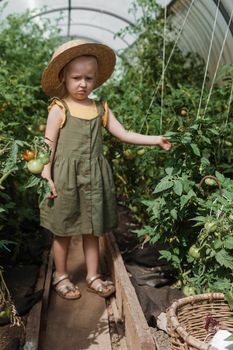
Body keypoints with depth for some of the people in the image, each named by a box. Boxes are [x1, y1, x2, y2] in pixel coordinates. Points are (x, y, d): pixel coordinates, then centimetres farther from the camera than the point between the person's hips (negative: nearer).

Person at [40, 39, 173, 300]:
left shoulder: (101, 108, 6)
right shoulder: (59, 109, -6)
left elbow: (124, 135, 9)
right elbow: (49, 145, -6)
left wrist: (155, 140, 3)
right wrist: (46, 176, -12)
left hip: (94, 177, 4)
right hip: (66, 177, -3)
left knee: (92, 230, 14)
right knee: (63, 231, 9)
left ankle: (93, 276, 30)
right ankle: (60, 276, 29)